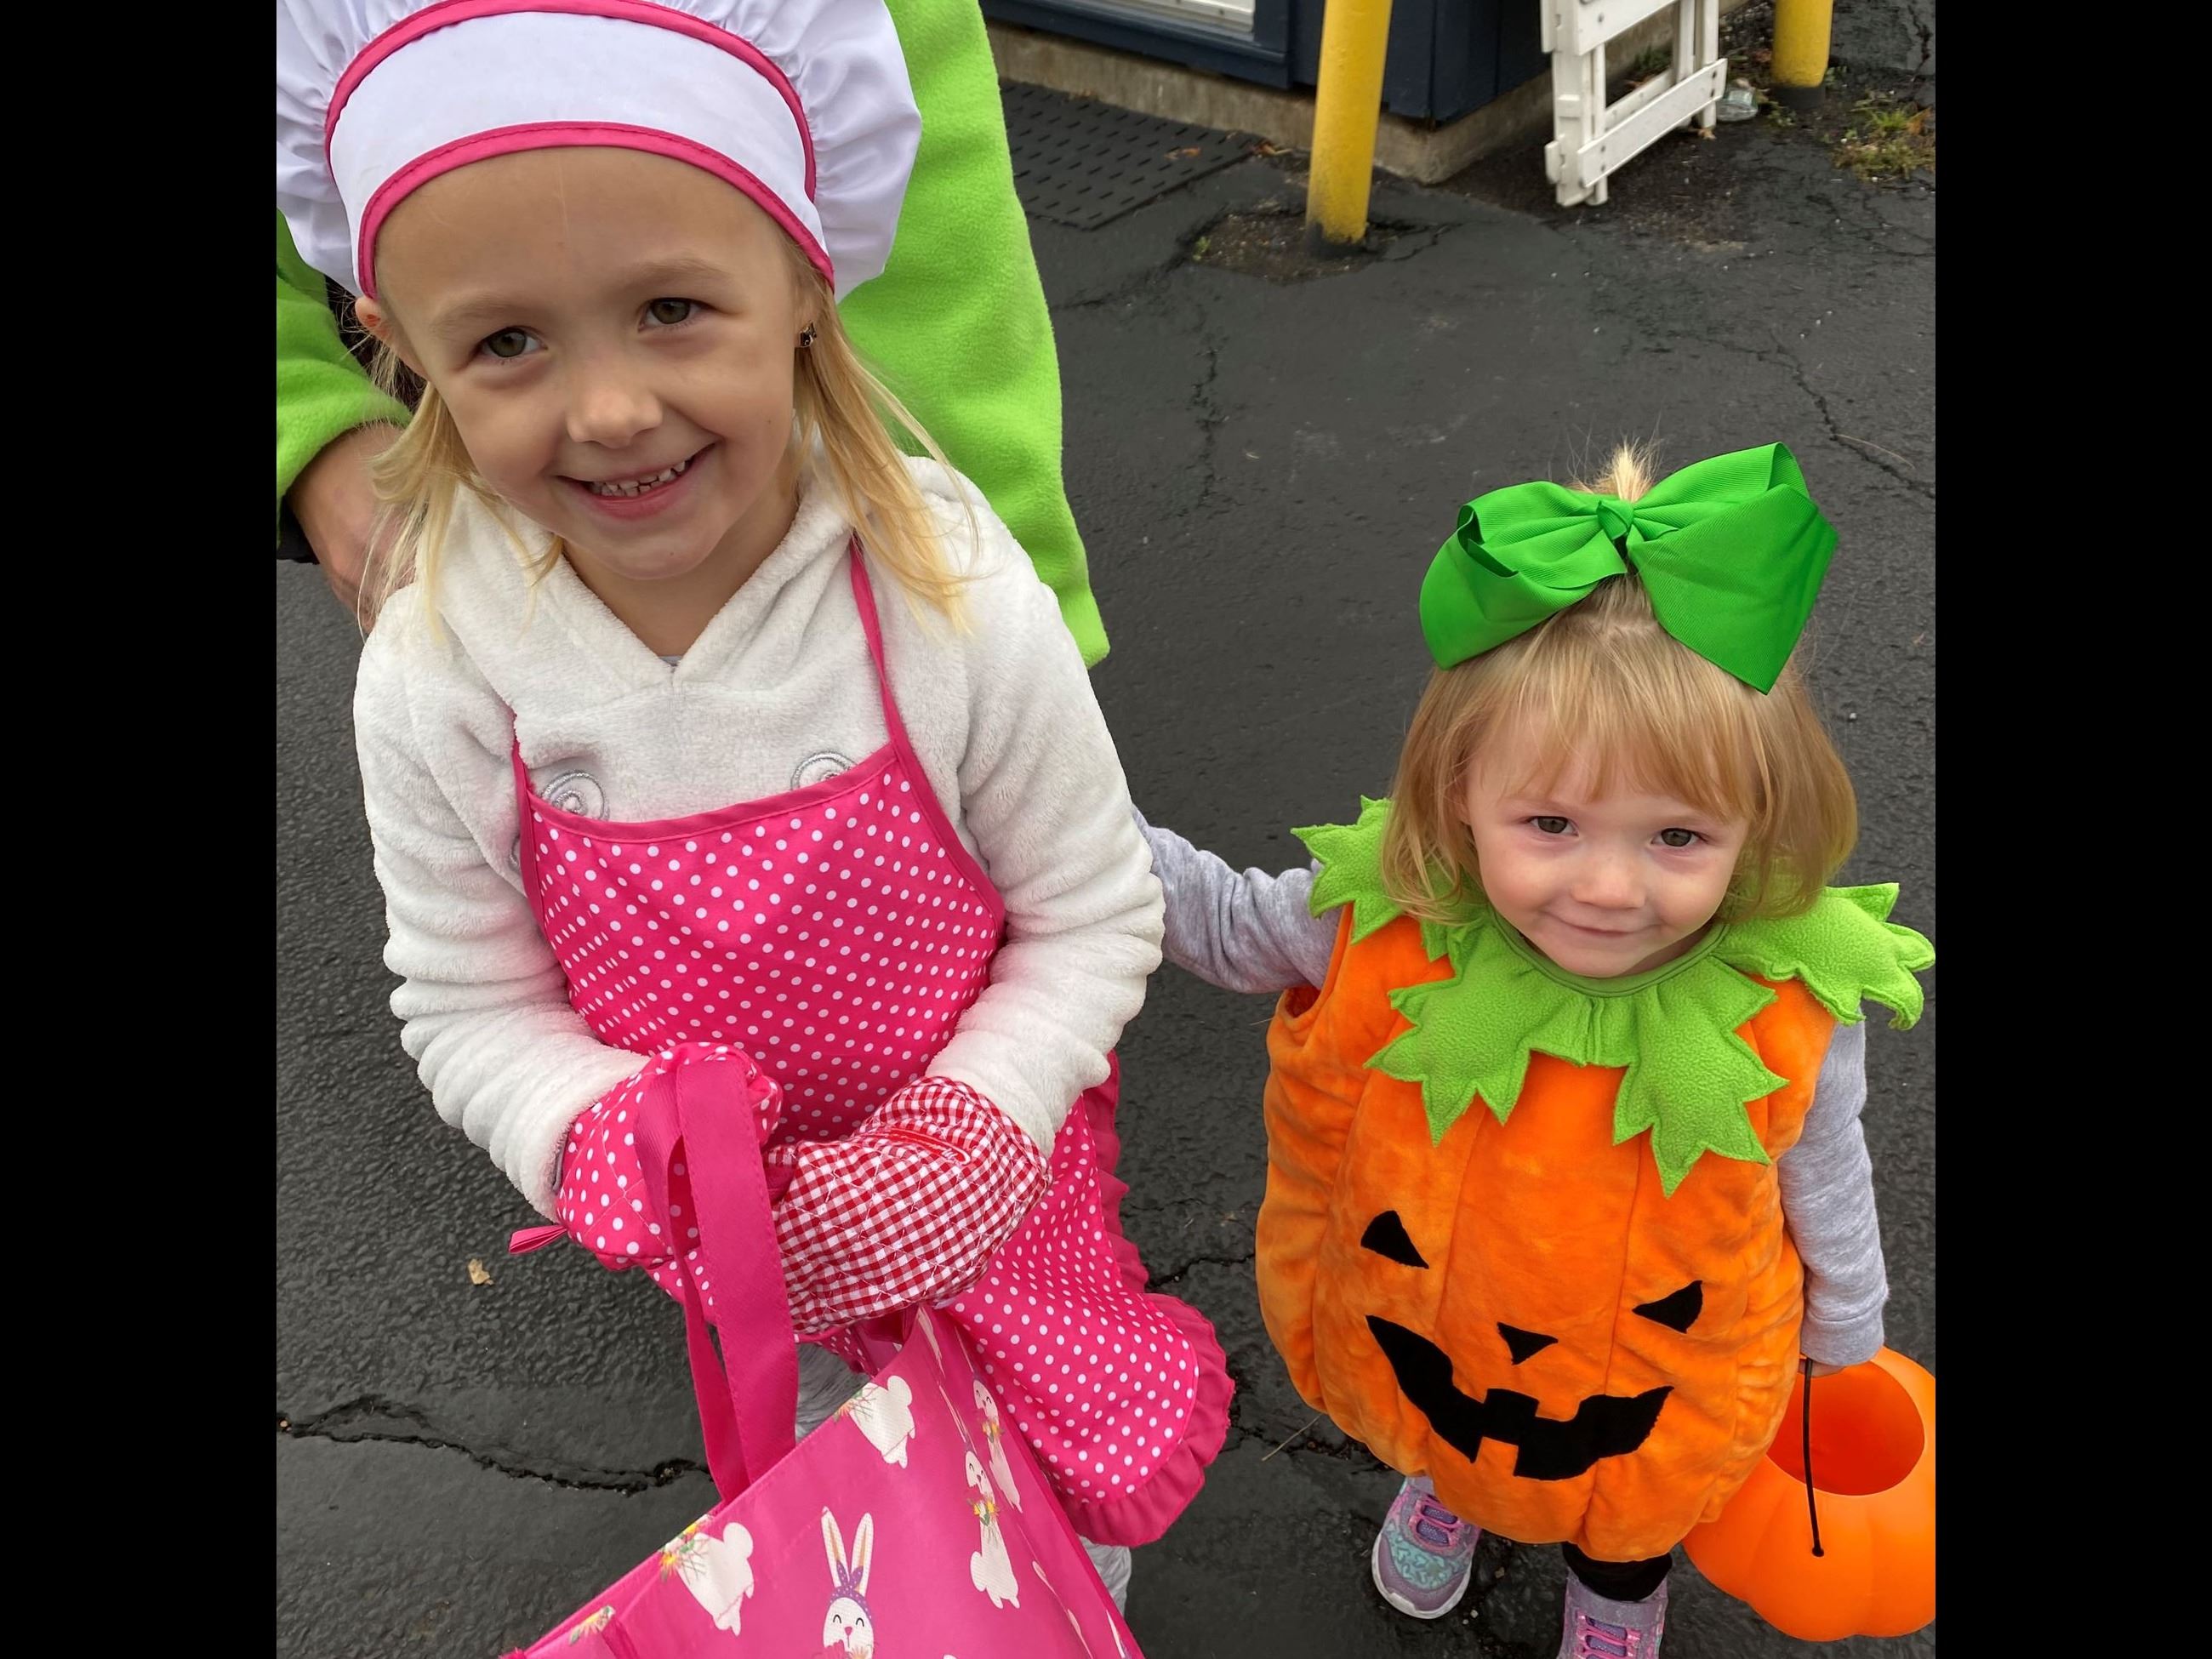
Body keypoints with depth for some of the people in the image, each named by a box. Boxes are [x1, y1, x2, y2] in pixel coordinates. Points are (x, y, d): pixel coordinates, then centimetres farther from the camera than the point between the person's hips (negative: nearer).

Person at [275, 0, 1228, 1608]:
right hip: (739, 1204, 2)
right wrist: (612, 1138, -29)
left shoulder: (962, 608, -30)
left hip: (985, 1165, -1)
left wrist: (966, 1128, -28)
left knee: (1074, 1454, 20)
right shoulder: (439, 677, -24)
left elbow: (1092, 918, -16)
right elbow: (471, 1005, -10)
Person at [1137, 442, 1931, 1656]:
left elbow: (1824, 1188, -11)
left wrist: (1844, 1339, 7)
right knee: (1450, 1435, 36)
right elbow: (1224, 922, -12)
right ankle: (1444, 1481, 74)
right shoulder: (1385, 929, -34)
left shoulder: (1789, 1015, -33)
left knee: (1630, 1523, 33)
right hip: (1419, 1339, 1)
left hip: (1654, 1393, 0)